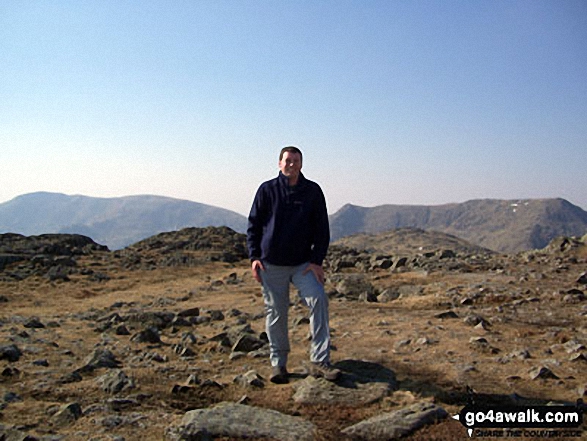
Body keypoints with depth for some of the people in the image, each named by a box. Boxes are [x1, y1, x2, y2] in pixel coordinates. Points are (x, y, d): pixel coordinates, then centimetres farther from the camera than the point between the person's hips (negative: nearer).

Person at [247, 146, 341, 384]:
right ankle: (278, 364, 20)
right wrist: (254, 257, -4)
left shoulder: (313, 191, 3)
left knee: (319, 300, -16)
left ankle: (320, 361, -9)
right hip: (271, 264, 0)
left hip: (303, 264, 1)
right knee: (275, 314, 5)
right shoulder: (267, 190, 1)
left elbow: (322, 228, 4)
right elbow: (254, 224, 6)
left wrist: (317, 260, -5)